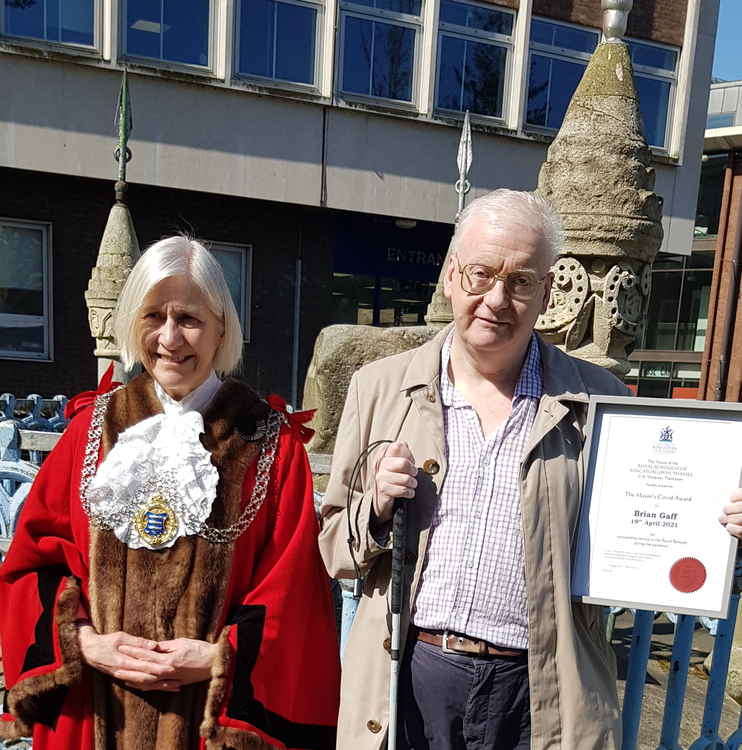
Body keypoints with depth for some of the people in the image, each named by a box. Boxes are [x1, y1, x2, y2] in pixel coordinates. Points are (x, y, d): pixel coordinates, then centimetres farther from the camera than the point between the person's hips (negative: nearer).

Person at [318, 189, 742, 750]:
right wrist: (376, 509, -16)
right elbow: (334, 550, 5)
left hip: (544, 697, 0)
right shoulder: (380, 387, -2)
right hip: (407, 680, 1)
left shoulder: (599, 401, -4)